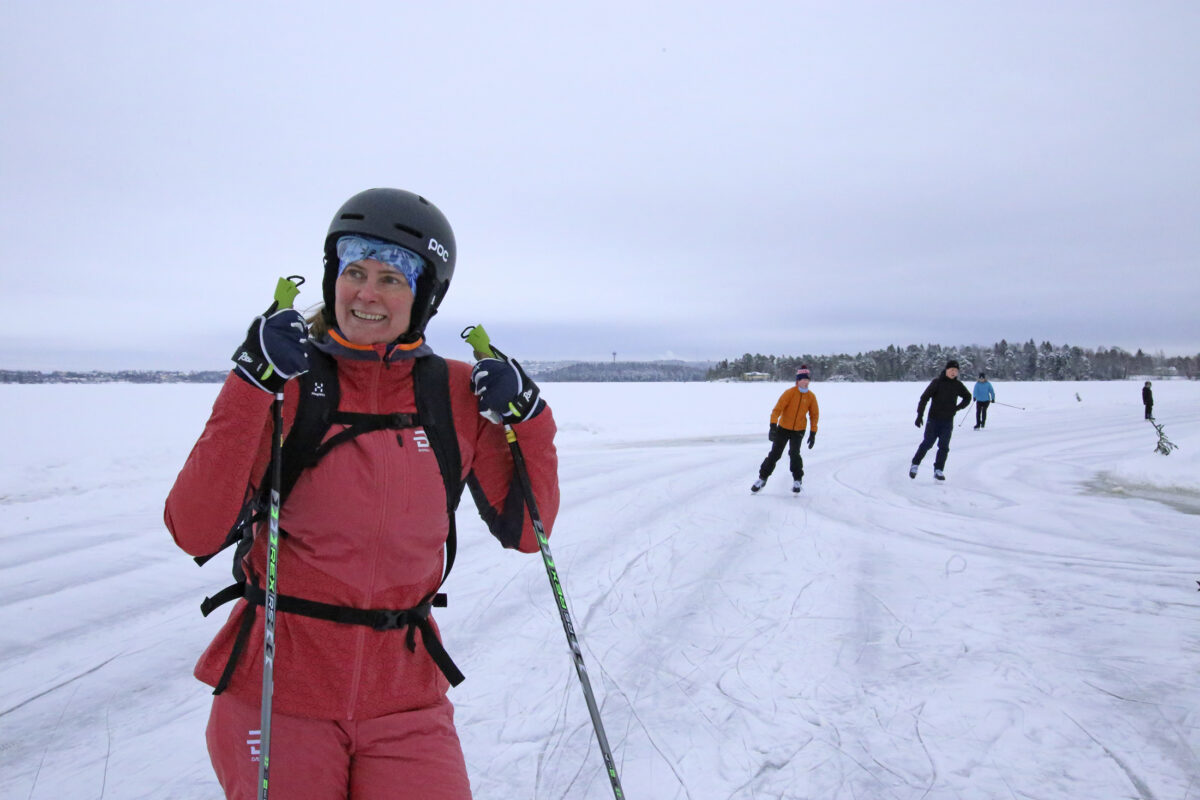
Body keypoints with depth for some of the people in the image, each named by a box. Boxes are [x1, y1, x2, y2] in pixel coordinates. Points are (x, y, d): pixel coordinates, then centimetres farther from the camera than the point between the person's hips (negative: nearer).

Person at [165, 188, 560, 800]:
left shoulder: (458, 393, -2)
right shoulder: (289, 382, -7)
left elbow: (524, 532, 2)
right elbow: (194, 534, -17)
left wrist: (527, 417, -11)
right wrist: (251, 385, -24)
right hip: (278, 688, -1)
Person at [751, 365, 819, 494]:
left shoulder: (811, 396, -4)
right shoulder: (789, 392, -15)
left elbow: (814, 414, 6)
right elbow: (777, 409, -21)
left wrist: (813, 433, 2)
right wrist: (773, 425, -33)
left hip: (799, 430, 1)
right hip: (783, 428, -1)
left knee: (794, 453, -16)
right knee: (774, 454, -2)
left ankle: (797, 480, 3)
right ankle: (762, 478, 13)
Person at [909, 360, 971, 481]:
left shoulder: (958, 385, 5)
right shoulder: (937, 382, -8)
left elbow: (968, 397, 23)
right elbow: (924, 397, -10)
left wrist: (959, 407, 8)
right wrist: (920, 415, -17)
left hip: (948, 421, 3)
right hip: (934, 419, -3)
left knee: (944, 447, -2)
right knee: (927, 443, -1)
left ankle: (938, 470, 4)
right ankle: (915, 464, 15)